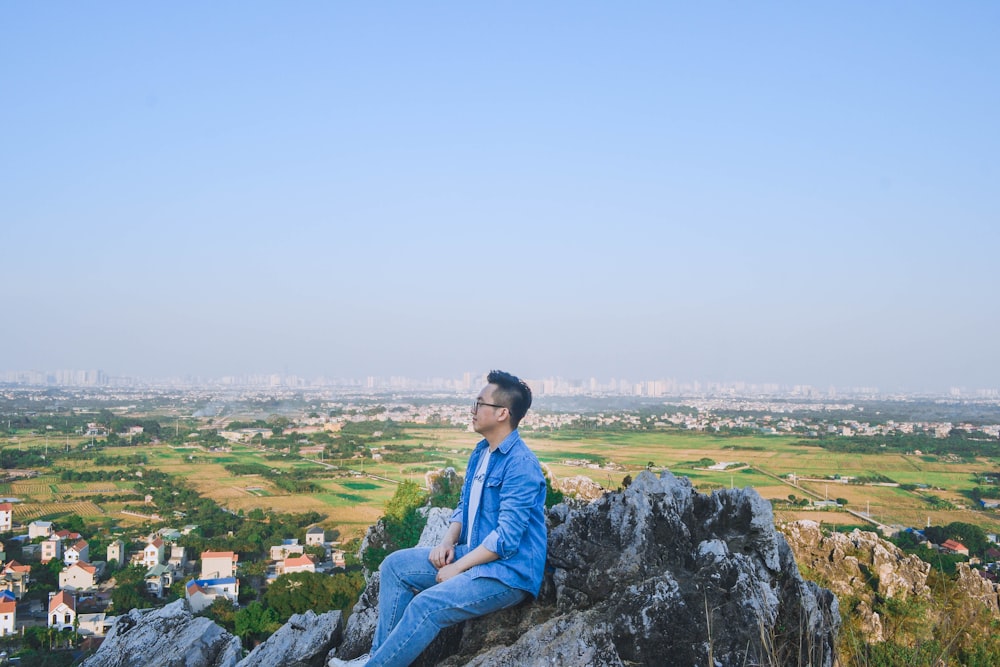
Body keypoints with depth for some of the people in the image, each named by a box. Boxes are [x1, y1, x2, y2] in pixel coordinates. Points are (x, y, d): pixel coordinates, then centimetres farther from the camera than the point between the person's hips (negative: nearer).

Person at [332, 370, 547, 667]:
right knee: (395, 565, 4)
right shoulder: (480, 452, 10)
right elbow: (464, 507, 18)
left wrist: (457, 568, -18)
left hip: (509, 572, -10)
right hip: (474, 555, 10)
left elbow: (507, 539, -24)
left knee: (426, 605, -27)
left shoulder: (520, 464, -21)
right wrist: (447, 542, -2)